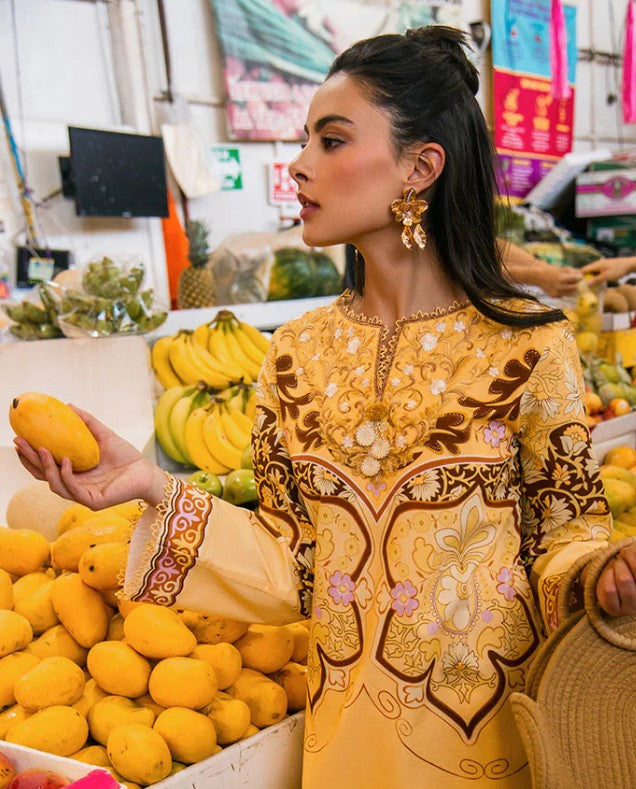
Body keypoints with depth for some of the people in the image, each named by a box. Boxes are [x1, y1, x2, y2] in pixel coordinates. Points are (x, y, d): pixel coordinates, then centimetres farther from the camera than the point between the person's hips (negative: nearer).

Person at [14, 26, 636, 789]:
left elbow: (563, 533, -6)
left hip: (493, 724, -2)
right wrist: (156, 490, -16)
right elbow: (295, 570, -5)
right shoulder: (298, 351, -4)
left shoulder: (528, 346, -14)